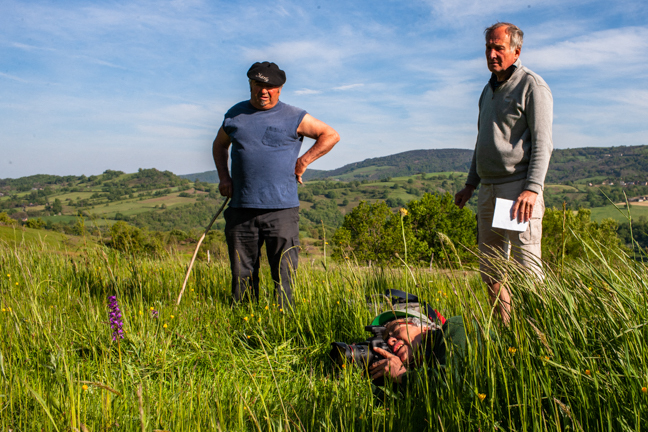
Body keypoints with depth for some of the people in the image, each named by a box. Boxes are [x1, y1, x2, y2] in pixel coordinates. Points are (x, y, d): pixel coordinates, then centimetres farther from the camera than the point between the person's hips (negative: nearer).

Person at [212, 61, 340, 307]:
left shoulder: (293, 117, 4)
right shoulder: (235, 115, 14)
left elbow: (331, 135, 9)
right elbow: (219, 145, 29)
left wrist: (303, 162, 0)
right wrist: (223, 176, 14)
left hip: (281, 210, -3)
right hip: (241, 209, 3)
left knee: (284, 275, -3)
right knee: (242, 275, 8)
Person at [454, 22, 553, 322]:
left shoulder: (532, 86, -3)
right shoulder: (489, 90, 21)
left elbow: (542, 142, -11)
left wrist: (532, 188, -22)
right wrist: (470, 185, 22)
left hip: (518, 188, -8)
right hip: (488, 190, 8)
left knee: (526, 268, -10)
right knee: (490, 269, 8)